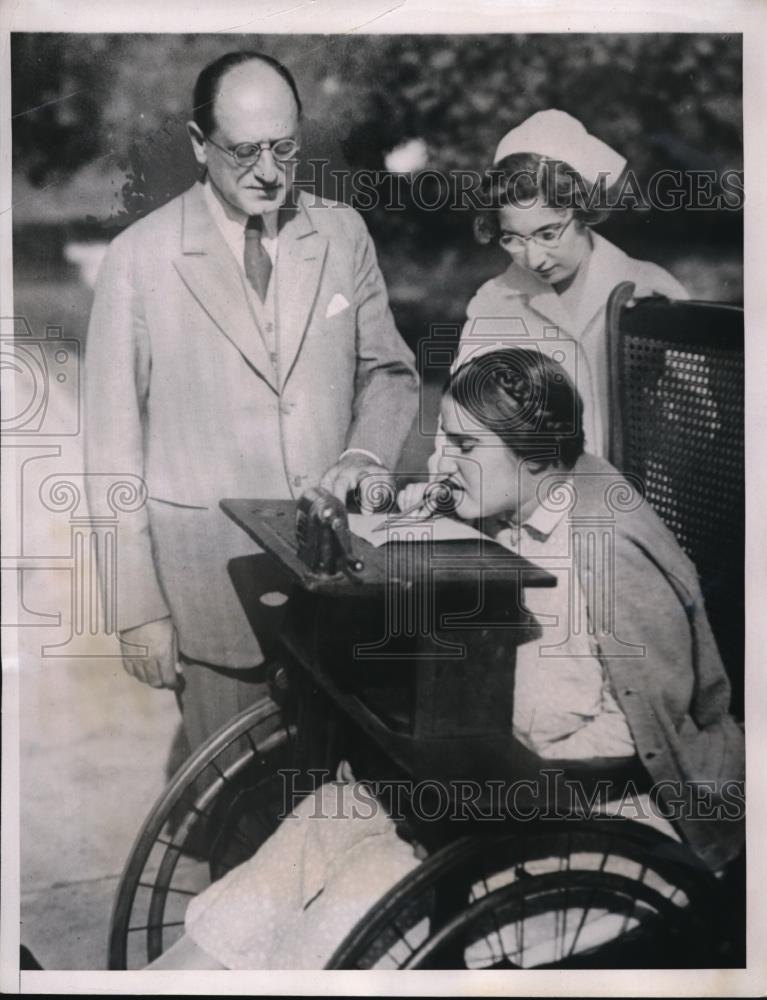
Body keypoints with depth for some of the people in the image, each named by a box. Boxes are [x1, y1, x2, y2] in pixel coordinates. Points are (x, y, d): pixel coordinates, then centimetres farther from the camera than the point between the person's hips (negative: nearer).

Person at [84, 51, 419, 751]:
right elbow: (113, 446, -3)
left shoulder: (344, 233, 5)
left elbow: (389, 371, 15)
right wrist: (138, 607, -5)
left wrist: (365, 453, -7)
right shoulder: (141, 257, -5)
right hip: (213, 581, -2)